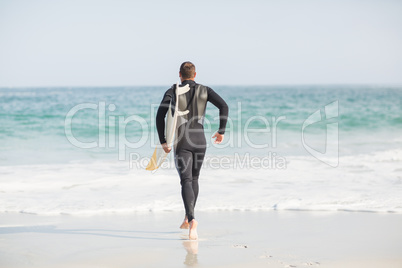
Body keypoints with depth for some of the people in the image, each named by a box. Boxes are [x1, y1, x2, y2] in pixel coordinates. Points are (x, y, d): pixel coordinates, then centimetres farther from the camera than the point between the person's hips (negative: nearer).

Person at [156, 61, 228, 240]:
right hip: (200, 141, 3)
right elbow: (224, 106, -7)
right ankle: (187, 219, 29)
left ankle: (192, 220, -31)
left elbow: (160, 115, -9)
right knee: (194, 179, 22)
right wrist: (221, 131, 2)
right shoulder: (204, 90, 5)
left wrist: (163, 141, -3)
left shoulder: (173, 91, 0)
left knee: (186, 181, -9)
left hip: (182, 143, -3)